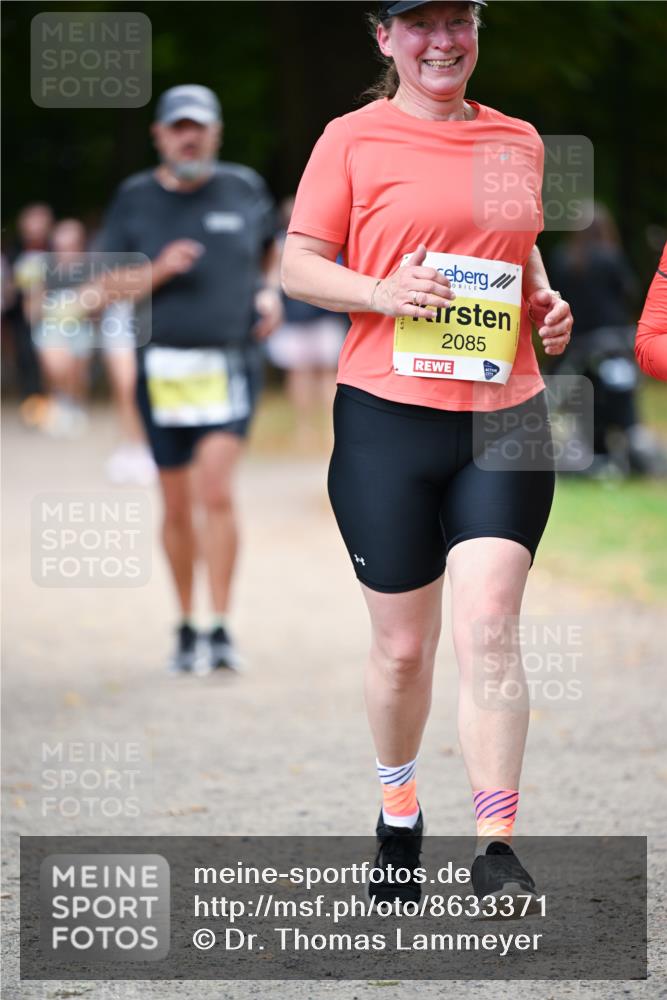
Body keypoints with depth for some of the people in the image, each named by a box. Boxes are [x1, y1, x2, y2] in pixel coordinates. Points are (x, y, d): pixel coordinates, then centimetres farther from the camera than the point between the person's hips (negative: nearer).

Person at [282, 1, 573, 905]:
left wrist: (547, 304, 7)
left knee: (487, 622, -12)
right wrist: (383, 293, -15)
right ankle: (398, 814, 31)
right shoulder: (354, 139, 1)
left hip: (505, 418, 2)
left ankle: (497, 850, -11)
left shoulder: (519, 142, 12)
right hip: (389, 418, -2)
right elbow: (297, 265, 2)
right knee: (403, 645, 6)